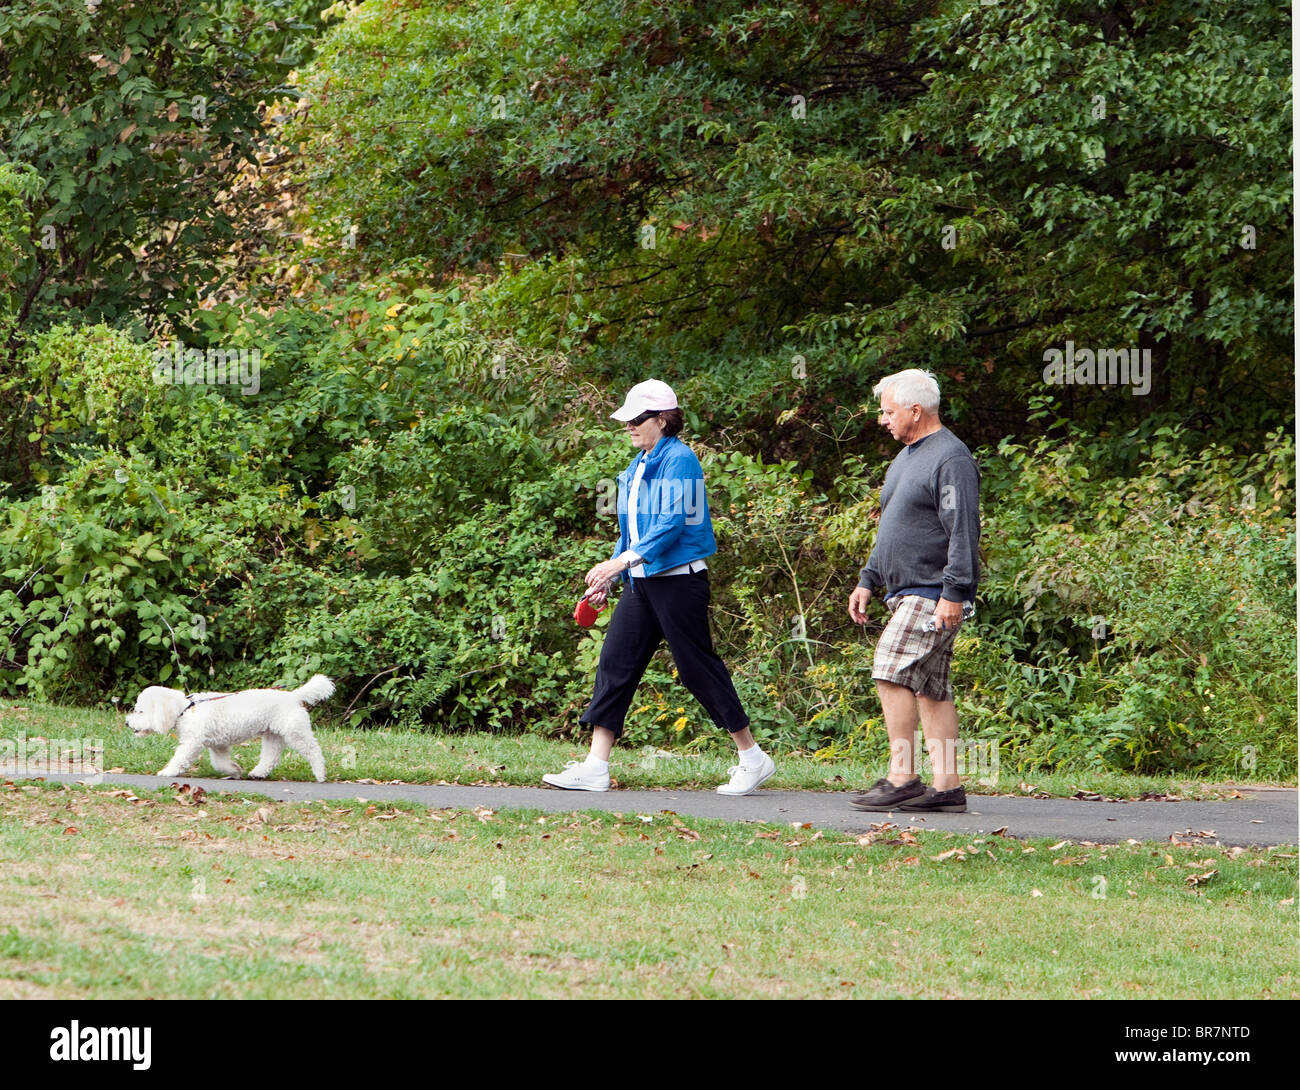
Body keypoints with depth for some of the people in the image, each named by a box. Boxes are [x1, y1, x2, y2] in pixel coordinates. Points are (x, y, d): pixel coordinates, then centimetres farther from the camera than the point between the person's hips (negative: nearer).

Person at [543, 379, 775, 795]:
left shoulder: (679, 460, -11)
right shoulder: (639, 466, 16)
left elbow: (672, 523, -20)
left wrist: (622, 561, -25)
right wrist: (609, 577, 17)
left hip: (678, 578, -9)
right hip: (642, 581, 9)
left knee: (698, 667, -4)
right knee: (615, 663, 1)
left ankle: (752, 758, 7)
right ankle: (595, 768, -1)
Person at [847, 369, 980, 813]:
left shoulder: (950, 459, -12)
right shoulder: (906, 457, 20)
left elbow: (963, 532, -18)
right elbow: (890, 530, 28)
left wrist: (953, 593, -23)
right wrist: (867, 581, 24)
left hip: (934, 596, -10)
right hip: (907, 593, 10)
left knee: (892, 672, -16)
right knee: (931, 687, 7)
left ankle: (901, 777, -15)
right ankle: (946, 786, 6)